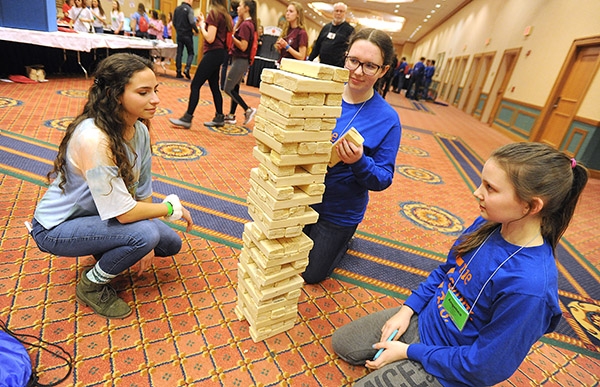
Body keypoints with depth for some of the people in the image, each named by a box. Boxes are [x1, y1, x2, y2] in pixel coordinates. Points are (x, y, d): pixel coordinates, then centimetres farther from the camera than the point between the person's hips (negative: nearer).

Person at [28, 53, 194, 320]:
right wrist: (172, 207, -18)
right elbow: (123, 212, -33)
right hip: (57, 228, -7)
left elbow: (142, 189, -5)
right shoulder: (93, 139, -34)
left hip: (101, 215, 7)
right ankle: (92, 286, -1)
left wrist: (146, 245, -7)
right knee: (146, 234, -29)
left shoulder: (140, 130, -10)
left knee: (171, 245, 3)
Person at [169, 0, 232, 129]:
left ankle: (187, 119, -7)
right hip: (218, 52, 10)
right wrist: (204, 22, 11)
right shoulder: (223, 14, 14)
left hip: (213, 53, -10)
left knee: (195, 85, -8)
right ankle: (219, 118, 16)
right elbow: (215, 33, 16)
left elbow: (210, 38, -18)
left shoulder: (214, 12, -12)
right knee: (214, 86, 12)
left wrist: (202, 25, -4)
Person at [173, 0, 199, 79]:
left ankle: (178, 72, 7)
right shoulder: (189, 9, -11)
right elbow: (192, 22, -20)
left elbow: (174, 22, 12)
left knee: (179, 53, 8)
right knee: (190, 53, 4)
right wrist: (196, 31, -5)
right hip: (187, 35, -6)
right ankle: (187, 69, -14)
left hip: (179, 35, 6)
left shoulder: (177, 9, 9)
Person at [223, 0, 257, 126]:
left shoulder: (245, 25, -17)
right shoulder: (247, 23, 13)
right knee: (234, 88, 13)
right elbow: (235, 32, 14)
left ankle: (248, 110, -1)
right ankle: (231, 116, 20)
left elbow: (243, 46, -22)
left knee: (228, 89, -4)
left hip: (240, 61, -10)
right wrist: (239, 19, 8)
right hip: (239, 60, 10)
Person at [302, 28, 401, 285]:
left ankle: (343, 236, 39)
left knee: (311, 274, 15)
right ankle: (315, 232, 43)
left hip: (339, 212, -2)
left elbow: (383, 179, -12)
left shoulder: (387, 119, -16)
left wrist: (359, 162, -32)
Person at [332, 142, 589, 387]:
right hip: (422, 318, 6)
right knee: (342, 344, 15)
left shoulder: (530, 286, -34)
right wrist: (407, 309, -2)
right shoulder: (487, 224, -12)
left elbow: (484, 366, -24)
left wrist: (410, 352, -14)